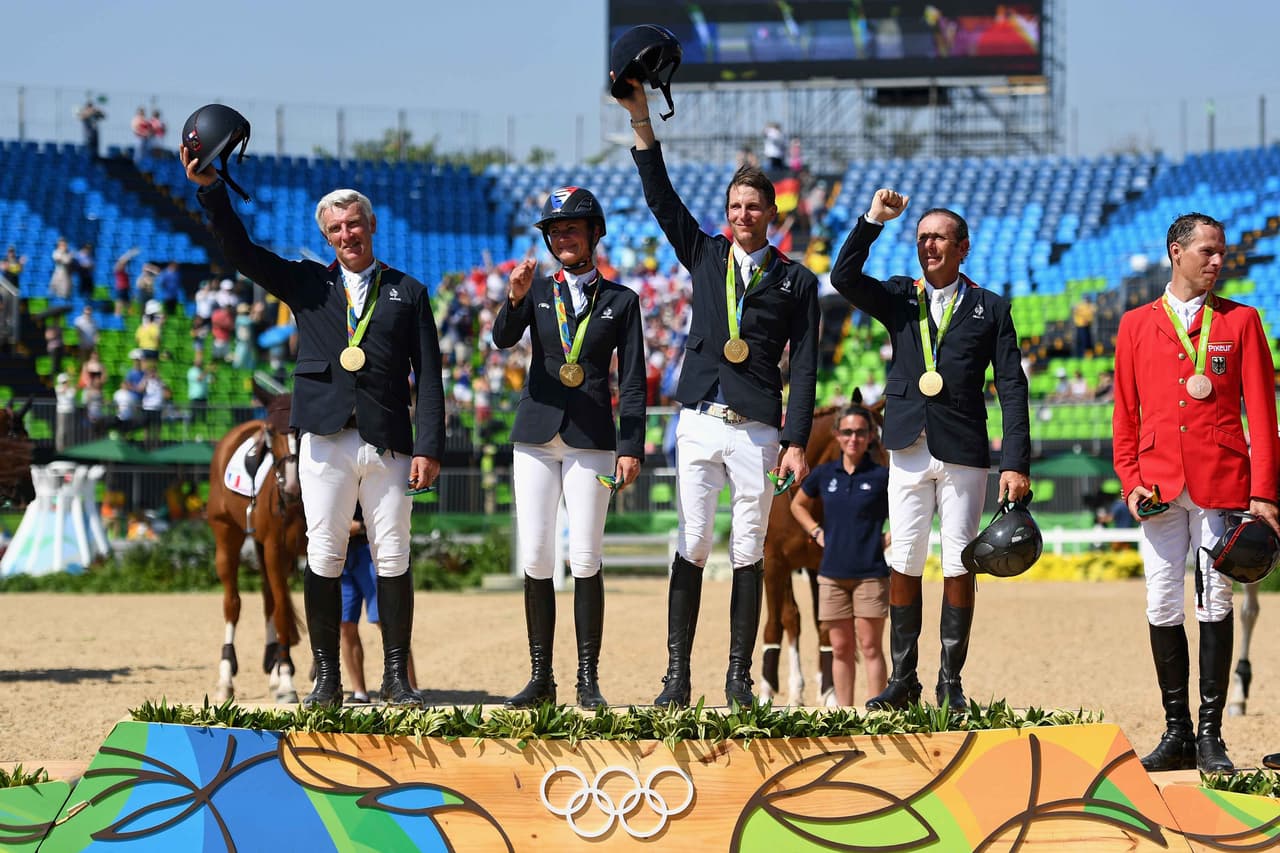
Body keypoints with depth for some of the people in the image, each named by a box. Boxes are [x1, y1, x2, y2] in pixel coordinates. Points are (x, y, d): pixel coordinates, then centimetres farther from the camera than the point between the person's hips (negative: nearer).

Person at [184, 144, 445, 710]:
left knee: (393, 561, 0)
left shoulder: (407, 293, 11)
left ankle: (396, 678, 6)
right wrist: (209, 188, -7)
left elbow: (428, 376, 6)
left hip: (388, 444, -1)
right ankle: (326, 678, 4)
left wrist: (429, 448, -3)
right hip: (326, 440, 1)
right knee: (324, 558, -1)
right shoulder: (307, 284, 14)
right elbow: (239, 250, 5)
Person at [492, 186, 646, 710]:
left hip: (591, 439, -2)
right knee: (535, 559, 0)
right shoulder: (537, 291, 11)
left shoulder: (620, 300, 7)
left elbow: (632, 381, 3)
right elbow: (503, 339, -7)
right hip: (536, 433, 2)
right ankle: (540, 677, 5)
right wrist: (516, 299, -27)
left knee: (585, 560, -7)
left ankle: (588, 680, -4)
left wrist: (631, 447, -6)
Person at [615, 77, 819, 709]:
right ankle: (677, 676, -4)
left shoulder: (796, 281, 6)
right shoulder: (705, 256, 12)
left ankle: (739, 678, 3)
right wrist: (641, 120, -5)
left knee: (748, 552, 0)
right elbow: (660, 197, 5)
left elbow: (803, 368, 2)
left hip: (757, 429, -1)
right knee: (692, 546, -3)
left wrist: (796, 441, -7)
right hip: (700, 422, 2)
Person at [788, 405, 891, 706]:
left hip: (871, 574, -4)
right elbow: (798, 505, 23)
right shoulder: (823, 474, 5)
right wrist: (817, 532, 10)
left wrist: (891, 539, -3)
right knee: (841, 649, 8)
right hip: (832, 574, 4)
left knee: (870, 647, -4)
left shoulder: (882, 476, -5)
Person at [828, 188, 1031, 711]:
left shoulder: (990, 309, 6)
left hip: (964, 452, -2)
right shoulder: (900, 298, 12)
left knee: (959, 567, -1)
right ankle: (902, 680, 7)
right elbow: (843, 278, -4)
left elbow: (1011, 389, 2)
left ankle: (951, 682, 5)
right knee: (904, 564, 1)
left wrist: (1016, 463, -6)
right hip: (909, 449, 2)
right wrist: (873, 220, -11)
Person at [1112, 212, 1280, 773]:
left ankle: (1210, 734, 3)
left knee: (1215, 605, -1)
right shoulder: (1136, 325, 11)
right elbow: (1125, 411, 13)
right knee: (1162, 606, 1)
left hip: (1222, 483, -2)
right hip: (1161, 486, 2)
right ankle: (1176, 733, 9)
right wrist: (1130, 481, 1)